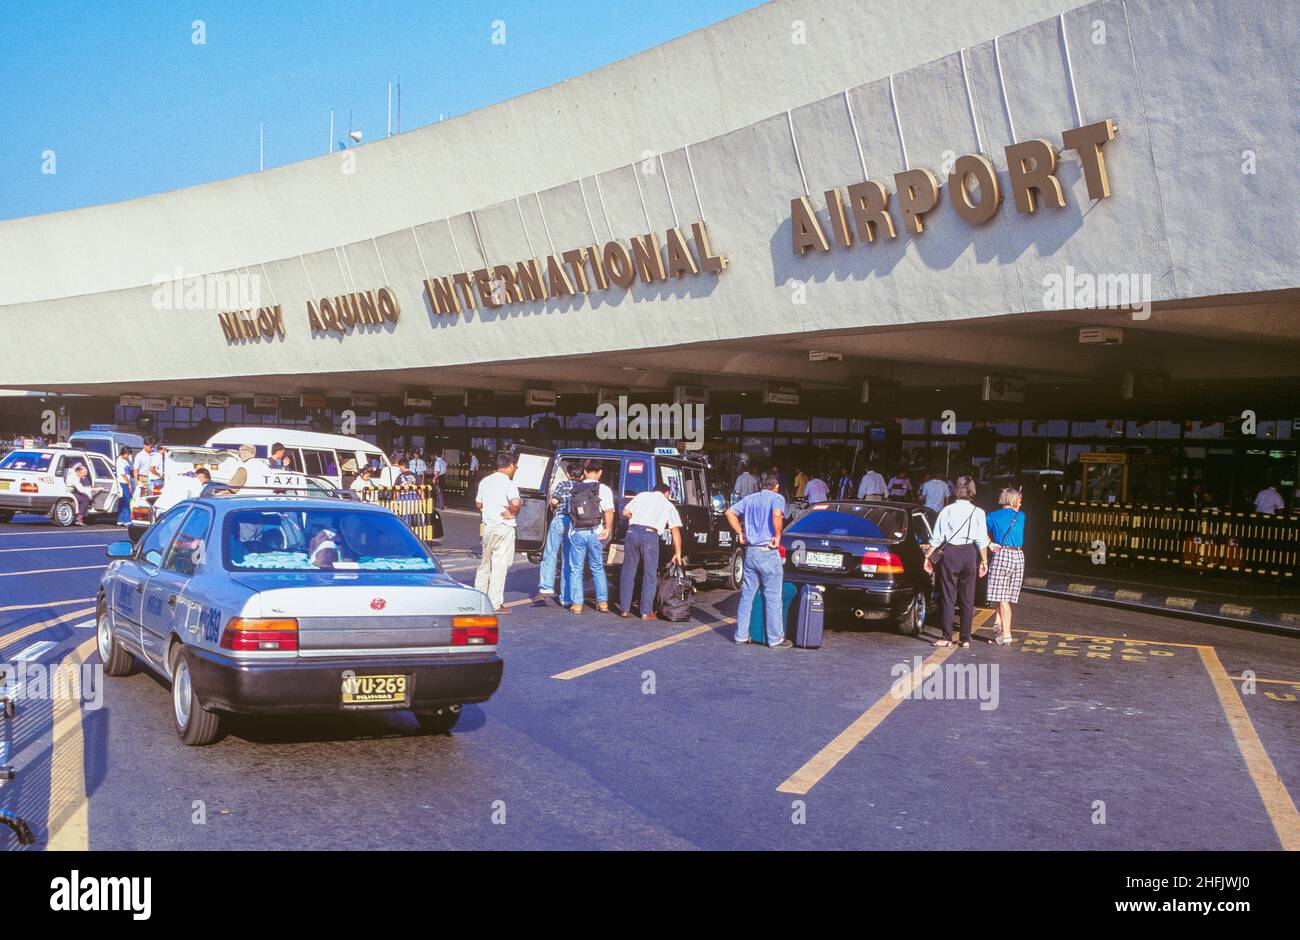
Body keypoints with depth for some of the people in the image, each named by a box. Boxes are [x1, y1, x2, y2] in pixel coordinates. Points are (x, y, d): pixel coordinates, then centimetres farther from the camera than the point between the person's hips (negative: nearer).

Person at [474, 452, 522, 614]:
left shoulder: (485, 481, 10)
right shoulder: (507, 483, -14)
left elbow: (478, 503, 20)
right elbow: (516, 502, -30)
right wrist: (513, 513, -12)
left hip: (488, 526, 7)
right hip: (504, 527, -7)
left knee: (485, 563, 18)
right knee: (500, 565, -2)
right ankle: (495, 604, -1)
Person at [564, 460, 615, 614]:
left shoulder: (575, 489, 7)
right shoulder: (603, 489, -3)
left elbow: (570, 511, 11)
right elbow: (609, 511, -14)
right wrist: (608, 529, -14)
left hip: (577, 533, 1)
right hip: (595, 533, -1)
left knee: (576, 570, 8)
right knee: (598, 568, 12)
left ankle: (576, 603, 4)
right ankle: (602, 602, 15)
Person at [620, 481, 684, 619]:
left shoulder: (642, 495, 20)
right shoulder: (668, 505, 18)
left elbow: (625, 513, 12)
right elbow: (675, 531, 14)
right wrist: (677, 553, 18)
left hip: (633, 532, 2)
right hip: (650, 535, -2)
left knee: (628, 573, 11)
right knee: (650, 575, 7)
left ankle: (625, 610, 14)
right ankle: (646, 612, 5)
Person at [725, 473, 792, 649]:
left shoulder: (750, 499, 12)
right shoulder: (777, 498, -6)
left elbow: (730, 513, 10)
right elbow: (777, 515, -26)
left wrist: (740, 533, 12)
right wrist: (777, 536, -14)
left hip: (750, 552, 6)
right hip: (768, 554, -6)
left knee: (747, 595, 13)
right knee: (772, 598, 1)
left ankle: (741, 635, 16)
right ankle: (776, 639, 5)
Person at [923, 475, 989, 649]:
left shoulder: (948, 510, -5)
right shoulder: (978, 512, 0)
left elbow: (937, 538, -4)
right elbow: (982, 540, 1)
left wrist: (928, 556, 3)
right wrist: (984, 560, 10)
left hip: (950, 553, -2)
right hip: (970, 554, 2)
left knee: (948, 597, 3)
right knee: (967, 599, 9)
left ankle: (947, 637, 3)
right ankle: (966, 639, 12)